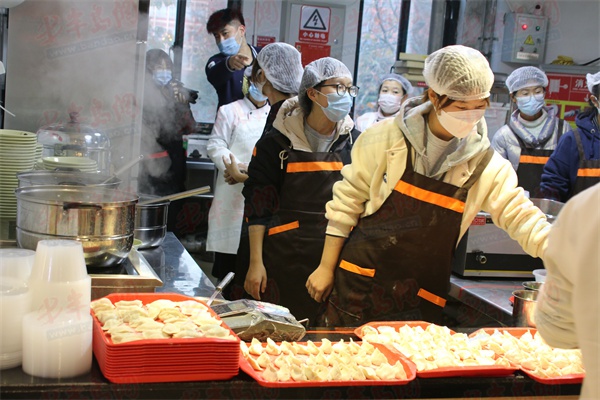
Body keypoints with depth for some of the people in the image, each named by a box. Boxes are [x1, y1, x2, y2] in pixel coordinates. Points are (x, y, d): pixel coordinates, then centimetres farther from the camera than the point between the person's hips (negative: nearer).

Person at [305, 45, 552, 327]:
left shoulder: (485, 166, -2)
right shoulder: (387, 137, -7)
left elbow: (523, 219, -3)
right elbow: (347, 200, -2)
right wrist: (326, 267, -1)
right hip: (359, 283, -1)